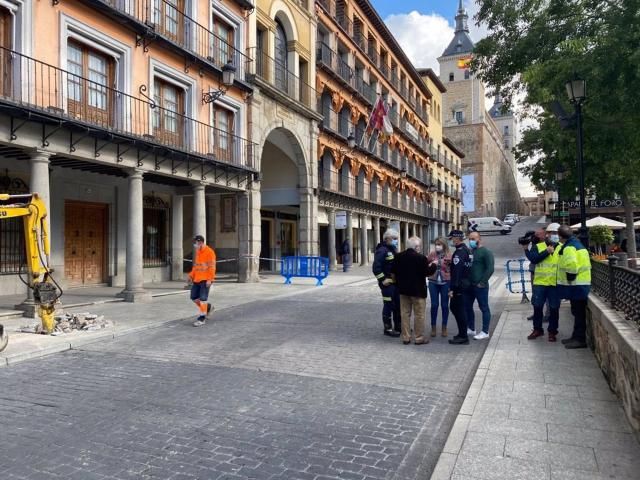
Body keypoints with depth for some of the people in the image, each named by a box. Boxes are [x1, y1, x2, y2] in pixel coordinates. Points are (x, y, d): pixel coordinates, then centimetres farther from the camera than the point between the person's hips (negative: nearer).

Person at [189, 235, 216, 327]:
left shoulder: (209, 252, -12)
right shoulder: (197, 252, 14)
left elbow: (212, 267, -16)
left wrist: (209, 279, -20)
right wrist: (191, 275, 13)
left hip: (205, 280, -8)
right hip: (197, 279, 8)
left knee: (203, 298, -6)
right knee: (194, 297, 10)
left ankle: (202, 318, 2)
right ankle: (207, 307, 31)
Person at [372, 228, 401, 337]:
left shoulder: (393, 249, 14)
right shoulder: (382, 250, -15)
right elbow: (376, 267, -22)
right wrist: (383, 279, -20)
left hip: (396, 282, 9)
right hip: (388, 283, -9)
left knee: (398, 304, 16)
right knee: (388, 305, -2)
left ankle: (398, 326, 29)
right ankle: (387, 328, 9)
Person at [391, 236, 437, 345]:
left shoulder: (399, 257, 2)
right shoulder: (421, 258, -16)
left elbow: (393, 271, 10)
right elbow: (427, 272, -13)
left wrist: (397, 282, 26)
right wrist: (434, 265, 4)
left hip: (403, 289, 5)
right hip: (418, 290, -5)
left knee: (405, 314, 10)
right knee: (419, 315, 5)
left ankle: (406, 337, 14)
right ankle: (419, 338, 9)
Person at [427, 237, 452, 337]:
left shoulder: (449, 256, -3)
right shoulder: (431, 255, 3)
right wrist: (431, 264, -7)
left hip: (445, 282, -1)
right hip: (433, 282, 1)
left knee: (444, 305, 7)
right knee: (434, 305, 4)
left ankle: (444, 328, 20)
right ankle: (433, 328, 16)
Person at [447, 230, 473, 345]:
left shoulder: (459, 252, -18)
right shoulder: (466, 250, 12)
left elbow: (456, 272, -23)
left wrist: (452, 288, -23)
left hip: (459, 285, -10)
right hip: (465, 283, 10)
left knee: (458, 309, -2)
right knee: (454, 307, 17)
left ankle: (463, 337, 5)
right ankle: (462, 333, 25)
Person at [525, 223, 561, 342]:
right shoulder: (537, 246, 4)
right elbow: (533, 259, -12)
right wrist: (546, 252, -15)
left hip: (555, 284, 0)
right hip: (540, 283, 0)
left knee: (554, 308, 6)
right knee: (537, 307, 8)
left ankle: (552, 331, 22)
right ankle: (537, 329, 24)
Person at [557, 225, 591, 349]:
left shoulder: (569, 247, -17)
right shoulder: (577, 243, 15)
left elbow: (571, 265, -29)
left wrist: (570, 278, -16)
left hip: (576, 285, -10)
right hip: (581, 282, 10)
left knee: (578, 312, -4)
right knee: (578, 312, 16)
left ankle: (580, 339, 1)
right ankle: (576, 336, 25)